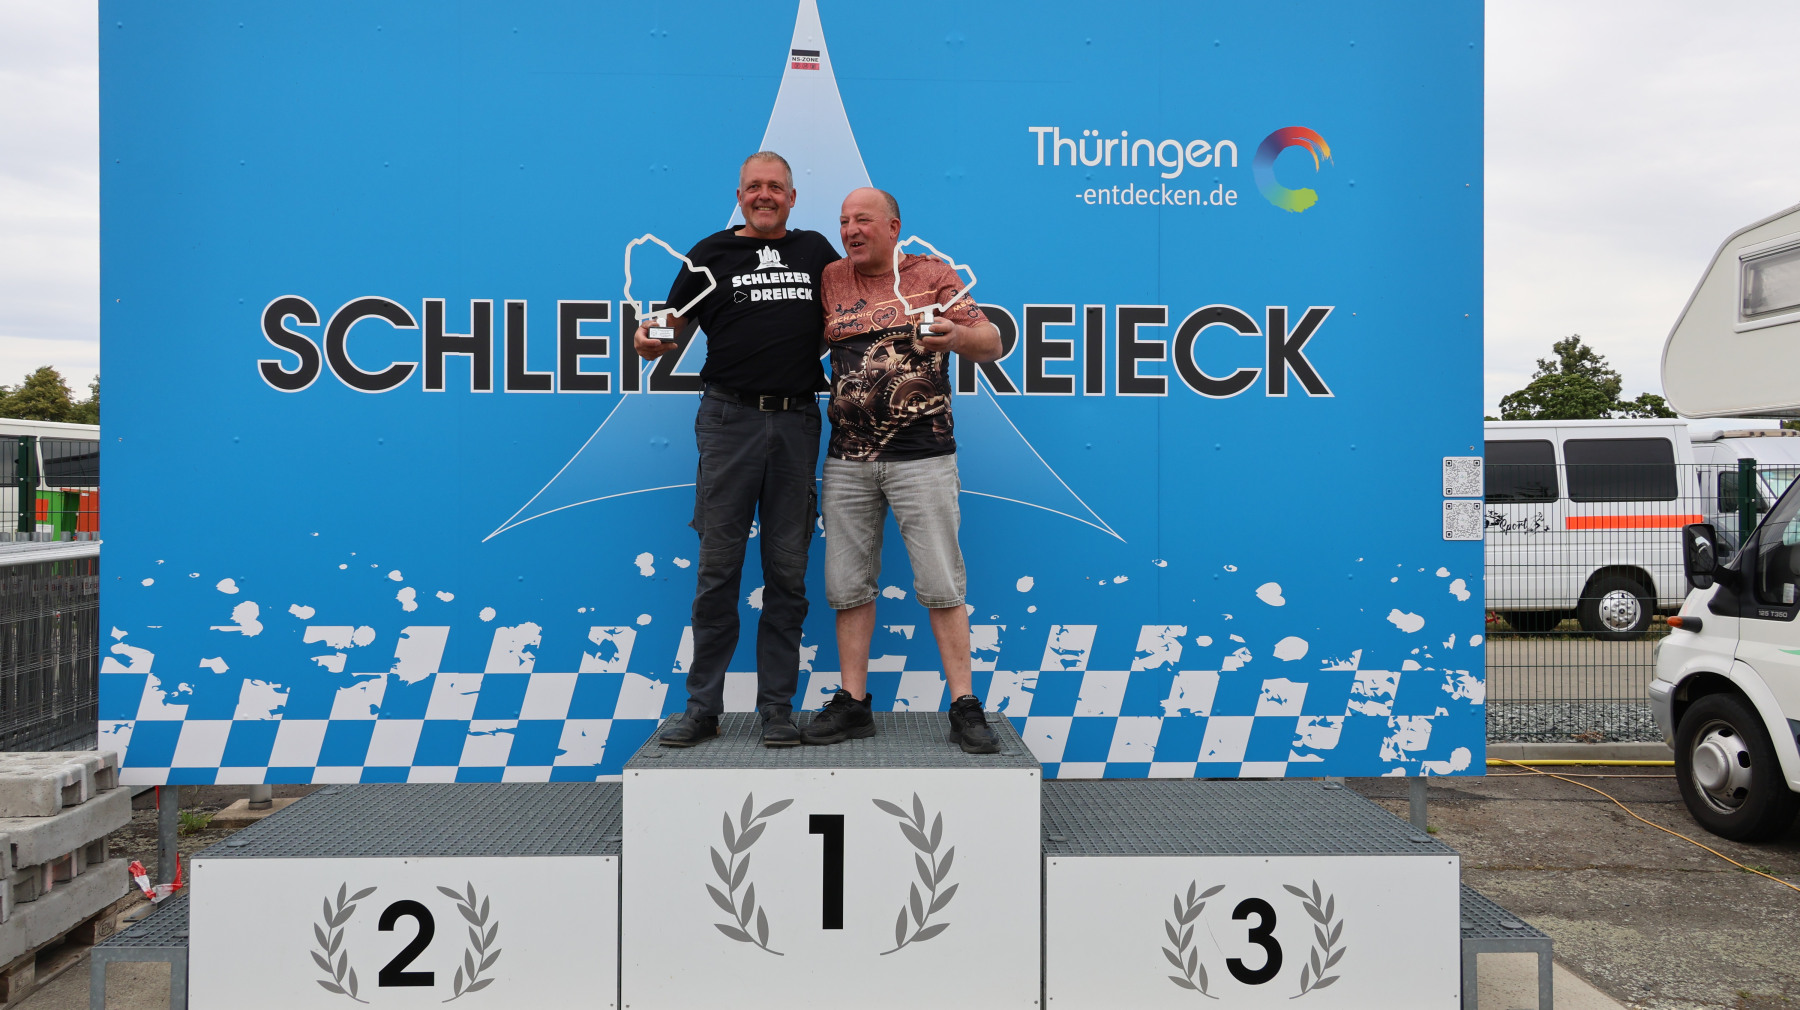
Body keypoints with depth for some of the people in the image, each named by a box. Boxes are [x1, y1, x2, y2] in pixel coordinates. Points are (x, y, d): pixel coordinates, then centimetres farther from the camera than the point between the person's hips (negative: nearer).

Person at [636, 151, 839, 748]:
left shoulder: (815, 250, 16)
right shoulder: (713, 253, 9)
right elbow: (671, 328, 7)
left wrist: (811, 346, 6)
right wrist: (650, 341, -14)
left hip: (797, 421, 2)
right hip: (730, 418, -2)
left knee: (787, 569, 4)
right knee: (718, 567, -1)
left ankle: (777, 708, 11)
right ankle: (703, 707, 8)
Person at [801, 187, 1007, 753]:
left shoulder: (932, 274, 5)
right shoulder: (830, 279, 12)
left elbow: (992, 345, 0)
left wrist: (956, 335, -21)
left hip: (921, 454, -3)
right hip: (847, 458, 3)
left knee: (940, 584, -2)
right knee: (847, 584, 6)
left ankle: (964, 707, 6)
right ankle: (853, 703, 16)